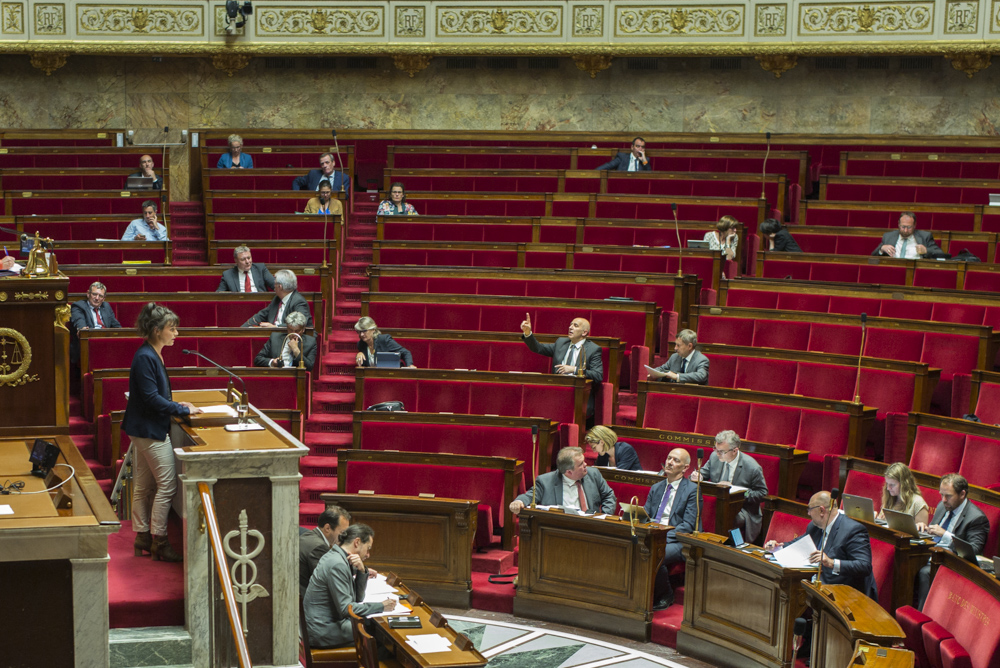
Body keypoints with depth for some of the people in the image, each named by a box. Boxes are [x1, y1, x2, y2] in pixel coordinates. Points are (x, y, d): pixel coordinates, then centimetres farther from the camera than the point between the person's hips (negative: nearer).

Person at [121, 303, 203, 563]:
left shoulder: (153, 355, 11)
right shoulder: (145, 357, -20)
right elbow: (151, 399, -22)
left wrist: (175, 405, 6)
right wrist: (183, 410, -16)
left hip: (145, 429, 10)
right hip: (150, 430, -10)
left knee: (144, 486, 14)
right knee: (167, 485, -5)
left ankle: (142, 536, 22)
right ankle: (158, 541, 1)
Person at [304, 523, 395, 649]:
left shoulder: (339, 558, 11)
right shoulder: (337, 565, -20)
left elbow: (358, 598, 14)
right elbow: (345, 608, -23)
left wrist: (362, 571, -3)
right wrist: (381, 606, -17)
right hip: (324, 632, -10)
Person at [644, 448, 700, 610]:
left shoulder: (692, 490, -1)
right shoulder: (656, 488, 19)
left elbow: (688, 525, -9)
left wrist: (664, 537, -20)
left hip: (677, 542, -5)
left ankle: (665, 597, -9)